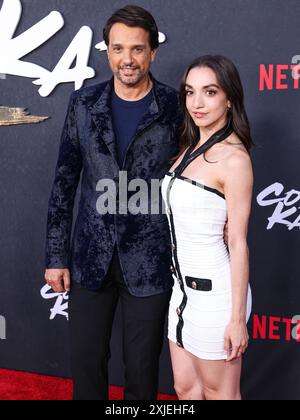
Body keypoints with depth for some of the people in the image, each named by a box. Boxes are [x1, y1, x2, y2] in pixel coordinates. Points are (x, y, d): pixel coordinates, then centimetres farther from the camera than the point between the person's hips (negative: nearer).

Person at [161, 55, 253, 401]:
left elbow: (238, 242, -17)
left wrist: (238, 317, -15)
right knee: (185, 388, 19)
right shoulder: (190, 148, 7)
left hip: (215, 291, -8)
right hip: (184, 286, 8)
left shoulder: (234, 158, -17)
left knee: (219, 392, 11)